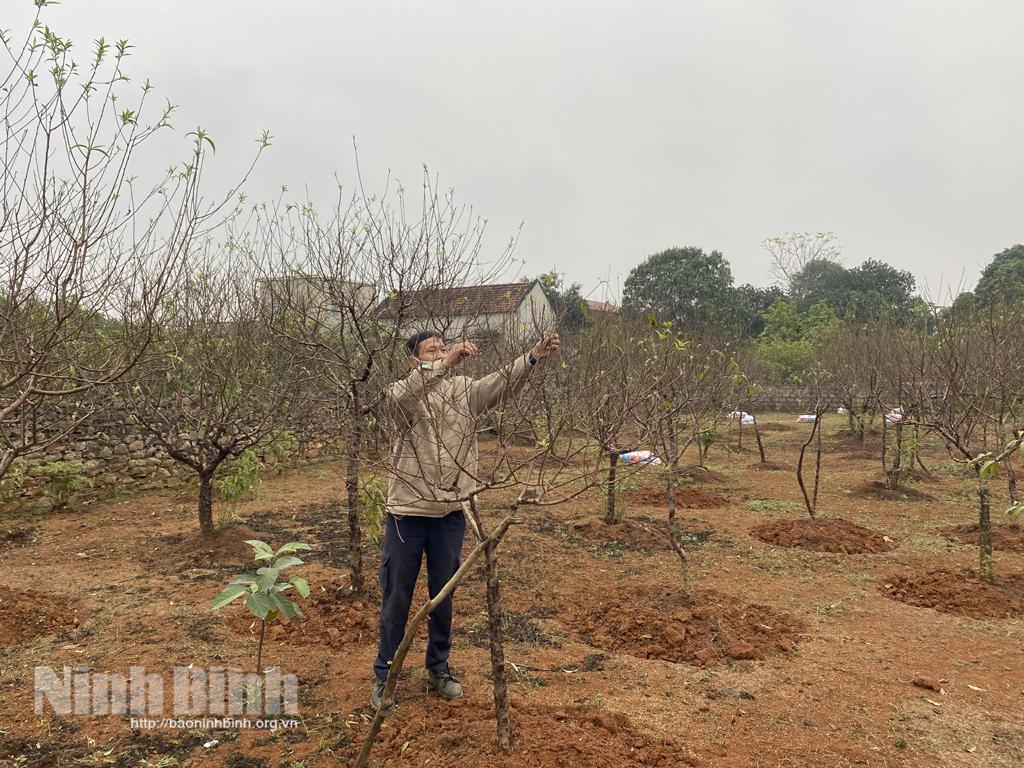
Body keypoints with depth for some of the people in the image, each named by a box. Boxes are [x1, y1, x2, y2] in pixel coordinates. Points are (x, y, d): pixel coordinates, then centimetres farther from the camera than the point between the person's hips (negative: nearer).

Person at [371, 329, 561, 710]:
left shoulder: (465, 390, 3)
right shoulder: (403, 395, -6)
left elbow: (503, 382, -11)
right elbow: (403, 394, -31)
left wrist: (534, 356, -28)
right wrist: (446, 362, -42)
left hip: (450, 514, 3)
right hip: (408, 513, -3)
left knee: (443, 597, 16)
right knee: (396, 599, 9)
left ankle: (438, 668, 35)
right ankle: (384, 676, 26)